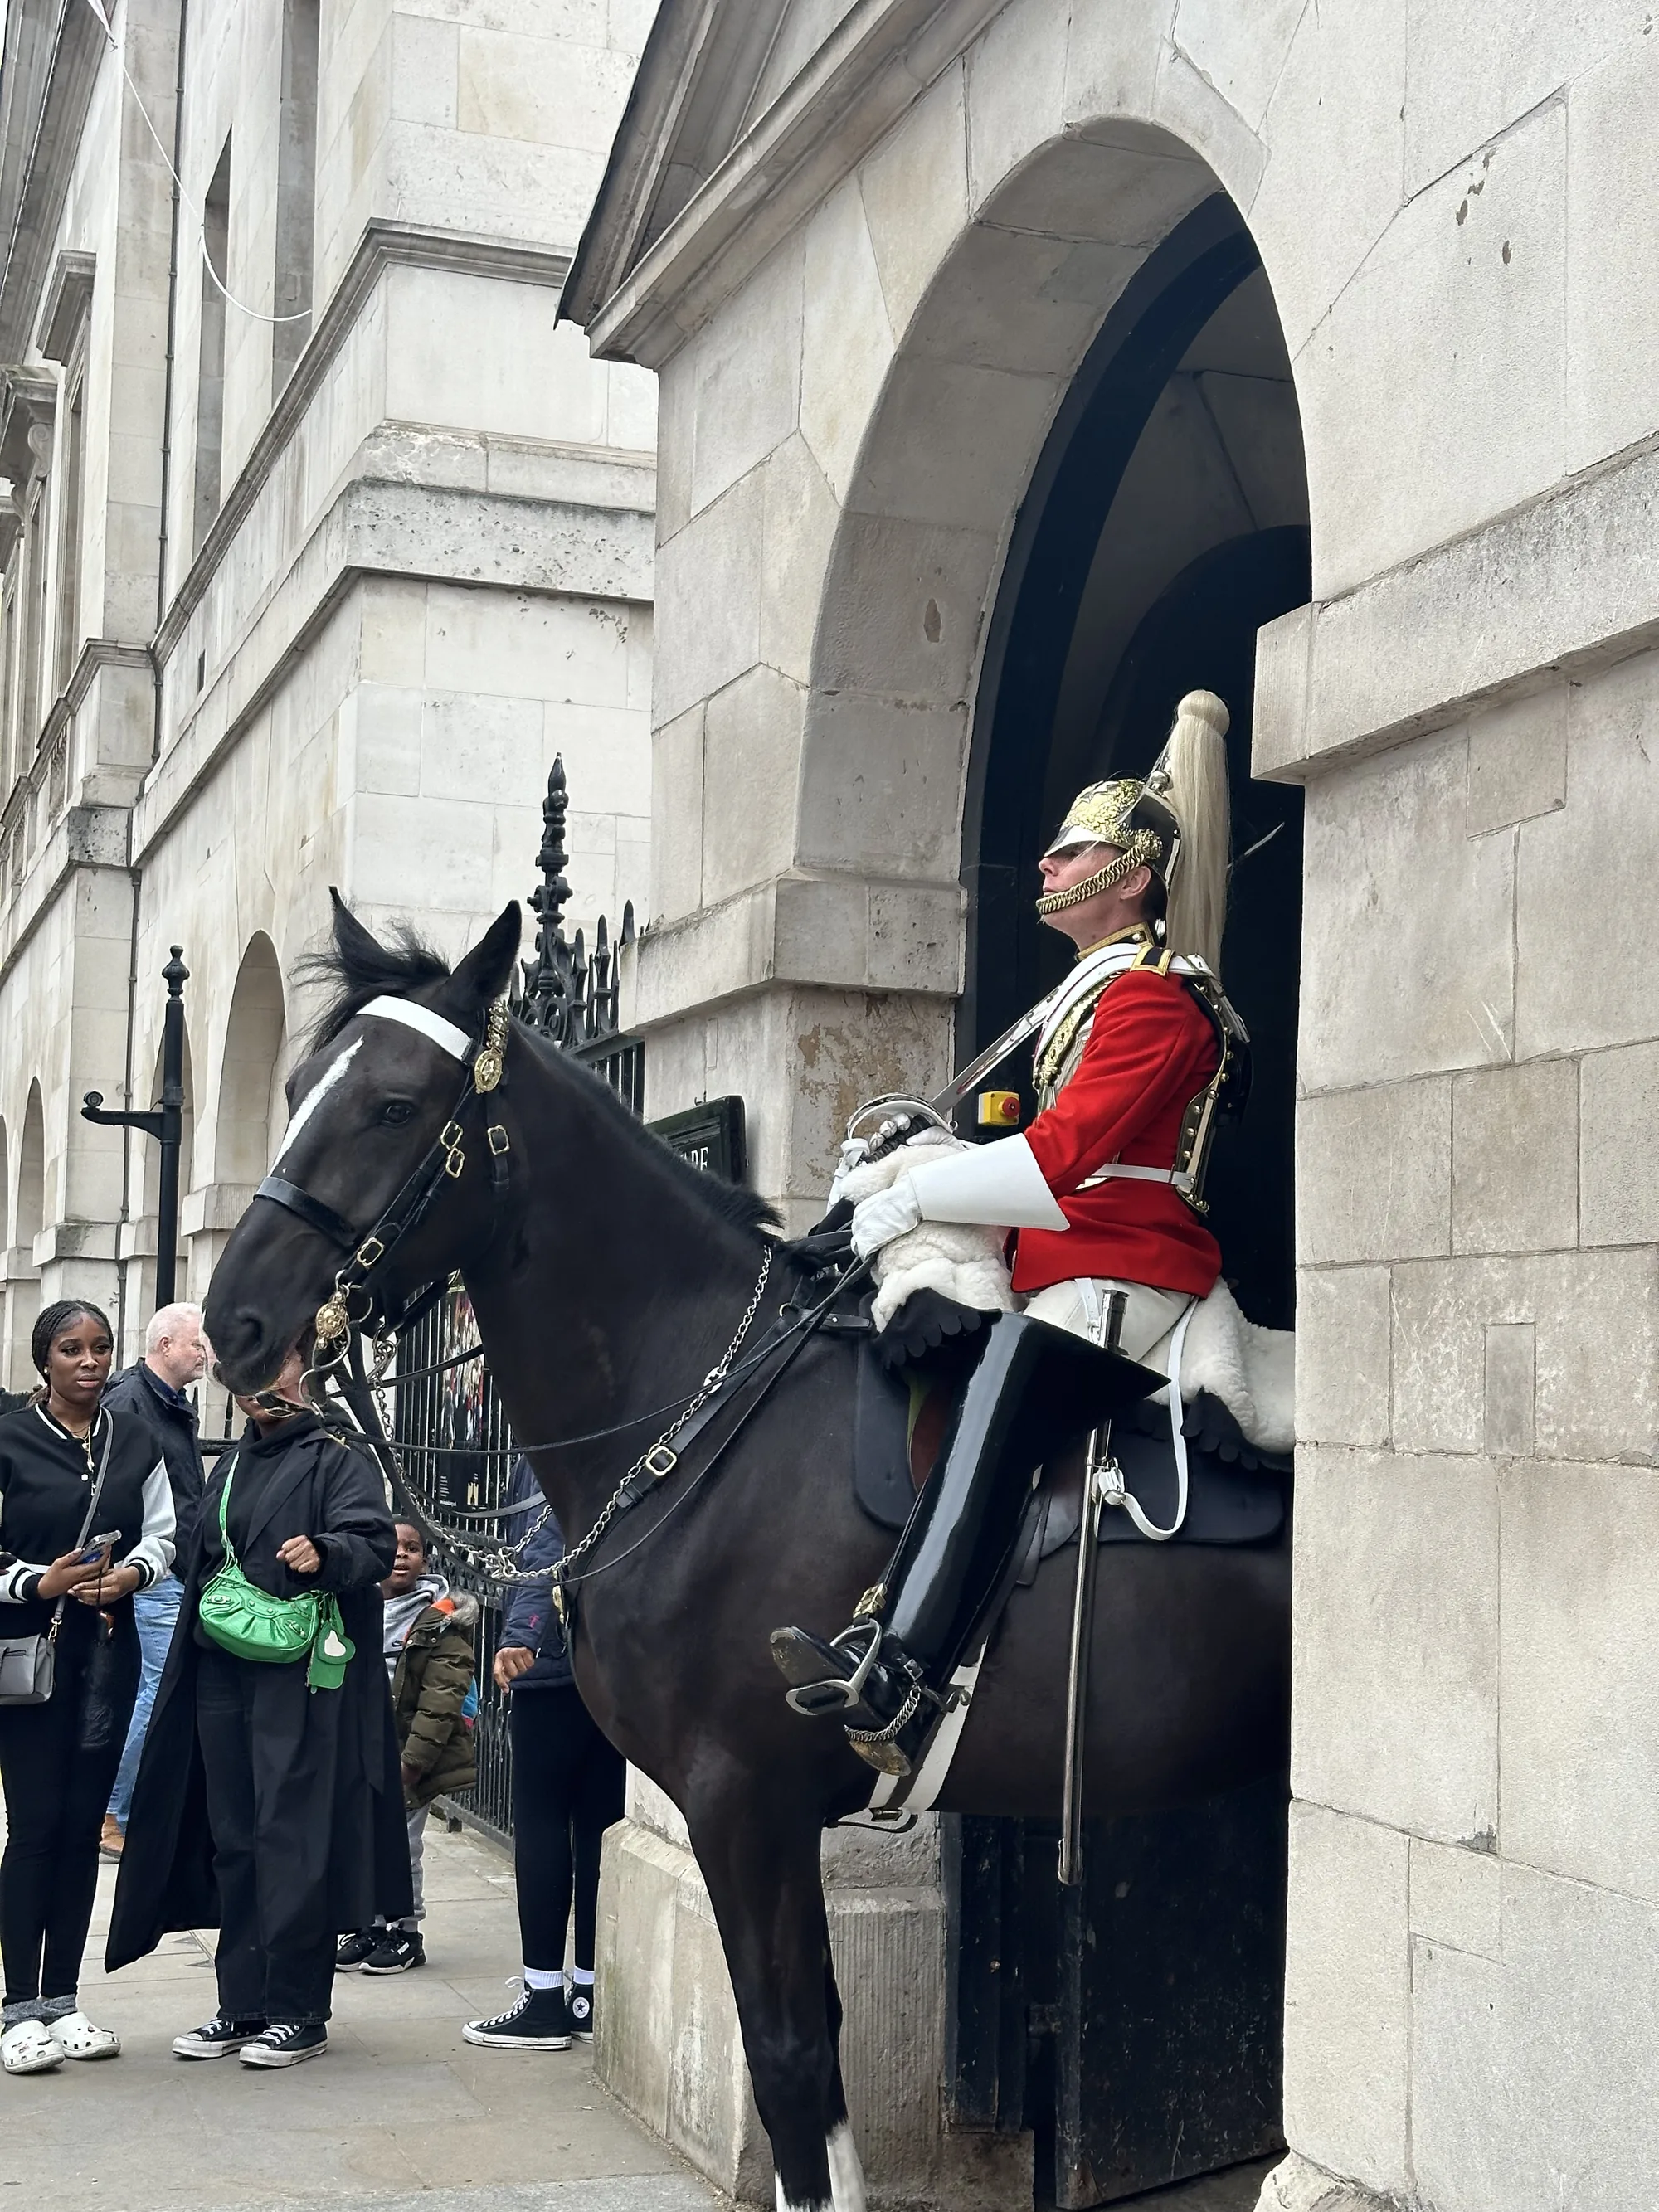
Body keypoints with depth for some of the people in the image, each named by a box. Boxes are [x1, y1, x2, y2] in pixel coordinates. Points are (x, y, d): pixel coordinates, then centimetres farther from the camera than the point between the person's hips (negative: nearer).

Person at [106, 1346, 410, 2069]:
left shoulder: (337, 1459, -2)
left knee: (292, 1839, -7)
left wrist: (324, 1554, -34)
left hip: (302, 1678, -7)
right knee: (232, 1842, 9)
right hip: (221, 1676, 7)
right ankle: (243, 2003, 18)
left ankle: (298, 2012, -1)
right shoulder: (228, 1467, 20)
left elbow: (375, 1541, -16)